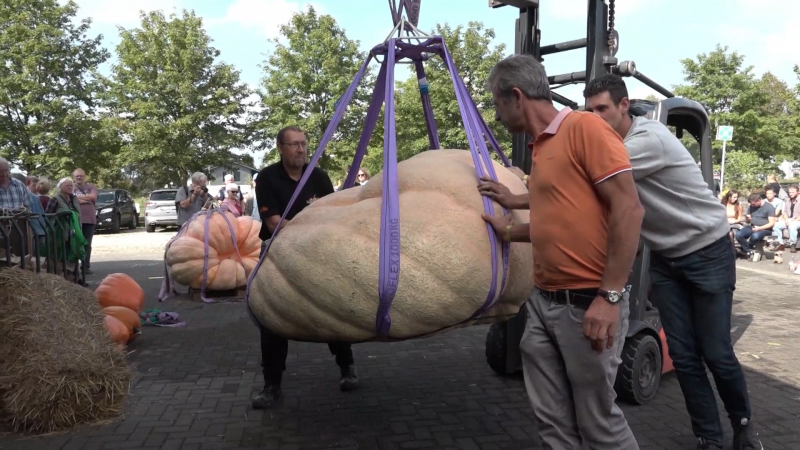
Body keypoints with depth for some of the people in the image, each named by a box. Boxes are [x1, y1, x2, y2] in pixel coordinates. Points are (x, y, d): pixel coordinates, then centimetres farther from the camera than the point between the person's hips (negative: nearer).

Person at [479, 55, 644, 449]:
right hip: (542, 301, 8)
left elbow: (628, 208, -17)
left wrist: (610, 296, -21)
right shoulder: (540, 147, 15)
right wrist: (509, 231, 22)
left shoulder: (584, 127, -10)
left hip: (586, 305, -8)